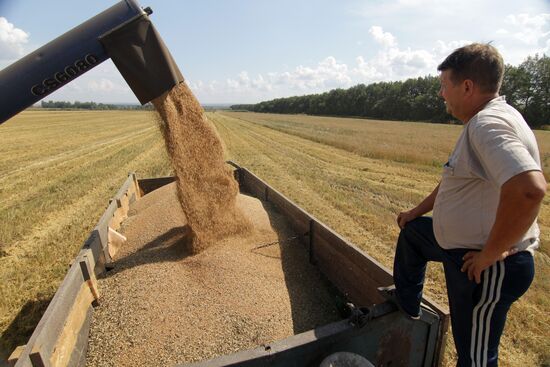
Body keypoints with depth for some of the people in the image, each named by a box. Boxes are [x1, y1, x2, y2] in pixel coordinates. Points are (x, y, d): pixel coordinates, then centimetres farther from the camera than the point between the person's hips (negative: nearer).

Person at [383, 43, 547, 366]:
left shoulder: (488, 124, -25)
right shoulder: (482, 121, 8)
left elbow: (529, 189, -41)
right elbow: (454, 181, 18)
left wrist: (490, 254, -28)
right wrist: (417, 211, 23)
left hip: (487, 267, -10)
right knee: (411, 231, 28)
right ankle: (407, 302, 45)